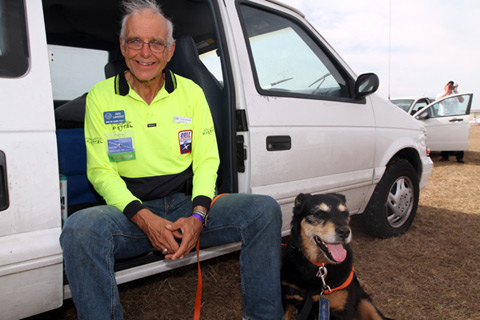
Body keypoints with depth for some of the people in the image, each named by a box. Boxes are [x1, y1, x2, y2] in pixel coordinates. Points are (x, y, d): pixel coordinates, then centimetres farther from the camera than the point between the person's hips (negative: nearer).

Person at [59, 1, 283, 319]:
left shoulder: (191, 92, 6)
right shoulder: (101, 96, 2)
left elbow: (207, 160, 3)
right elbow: (100, 171, -2)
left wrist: (198, 215, -16)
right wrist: (144, 218, -19)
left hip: (189, 203, 2)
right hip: (131, 208, -1)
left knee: (265, 209, -19)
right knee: (79, 229, -33)